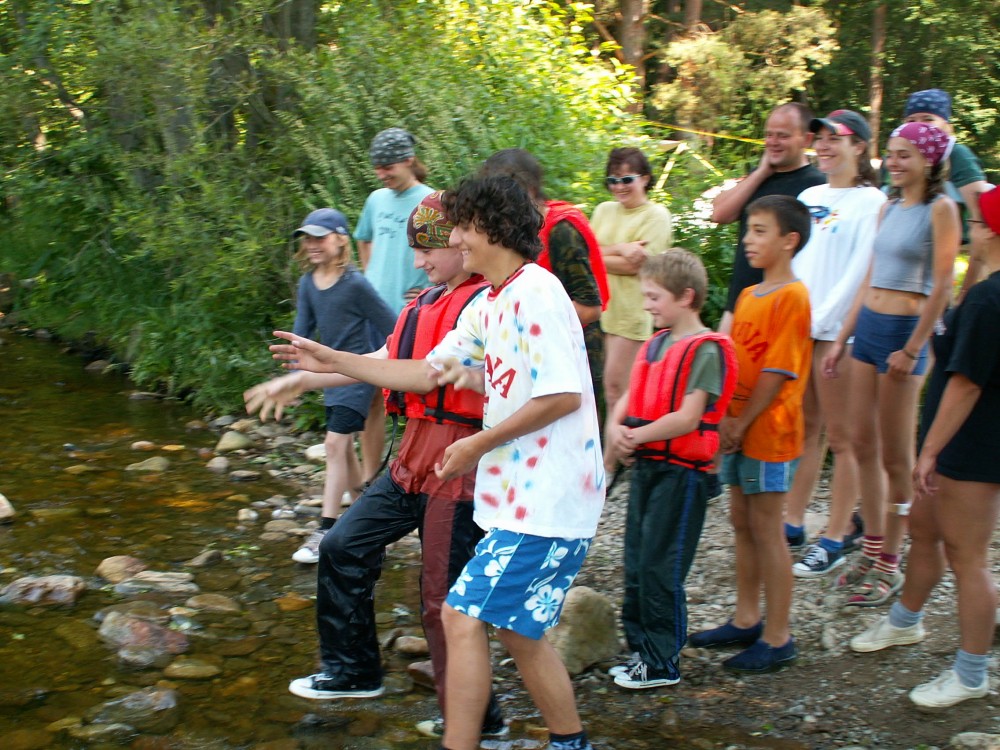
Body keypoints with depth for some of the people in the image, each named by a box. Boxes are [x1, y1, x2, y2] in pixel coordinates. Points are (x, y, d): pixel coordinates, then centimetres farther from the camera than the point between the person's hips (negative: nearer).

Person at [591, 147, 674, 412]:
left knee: (616, 385, -6)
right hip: (599, 308, 6)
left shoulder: (656, 215, -4)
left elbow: (636, 264, -14)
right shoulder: (604, 210, 15)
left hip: (631, 312, -6)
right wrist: (620, 249, -11)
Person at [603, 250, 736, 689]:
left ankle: (663, 663, 7)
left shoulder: (705, 350, -13)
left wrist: (636, 436, -16)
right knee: (636, 562, 13)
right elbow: (628, 399, 12)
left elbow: (688, 417, -21)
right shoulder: (654, 345, 13)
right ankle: (641, 649, 24)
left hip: (681, 471, -8)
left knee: (660, 566, -3)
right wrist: (616, 429, -9)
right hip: (646, 466, 8)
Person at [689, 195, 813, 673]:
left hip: (768, 432, -8)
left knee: (766, 528, -2)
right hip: (737, 429, 9)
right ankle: (746, 621, 27)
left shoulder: (791, 297, -14)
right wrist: (726, 417, 2)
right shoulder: (748, 296, 12)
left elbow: (778, 371, -18)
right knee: (742, 522, 15)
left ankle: (777, 638, 7)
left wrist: (742, 423, -17)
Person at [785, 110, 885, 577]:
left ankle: (836, 539, 6)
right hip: (797, 327, 7)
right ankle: (792, 525, 20)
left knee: (841, 436, 0)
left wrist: (820, 320, -15)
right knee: (803, 429, 12)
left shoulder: (870, 202, -6)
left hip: (838, 330, -7)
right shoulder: (808, 197, 15)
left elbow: (860, 272, -12)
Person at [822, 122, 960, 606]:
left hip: (905, 329, -7)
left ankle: (889, 566, 9)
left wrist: (913, 349, -16)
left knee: (895, 454, 0)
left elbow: (942, 285, -13)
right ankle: (872, 549, 22)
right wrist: (841, 340, 16)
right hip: (868, 325, 7)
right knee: (863, 445, 10)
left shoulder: (940, 208, -8)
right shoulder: (889, 207, 14)